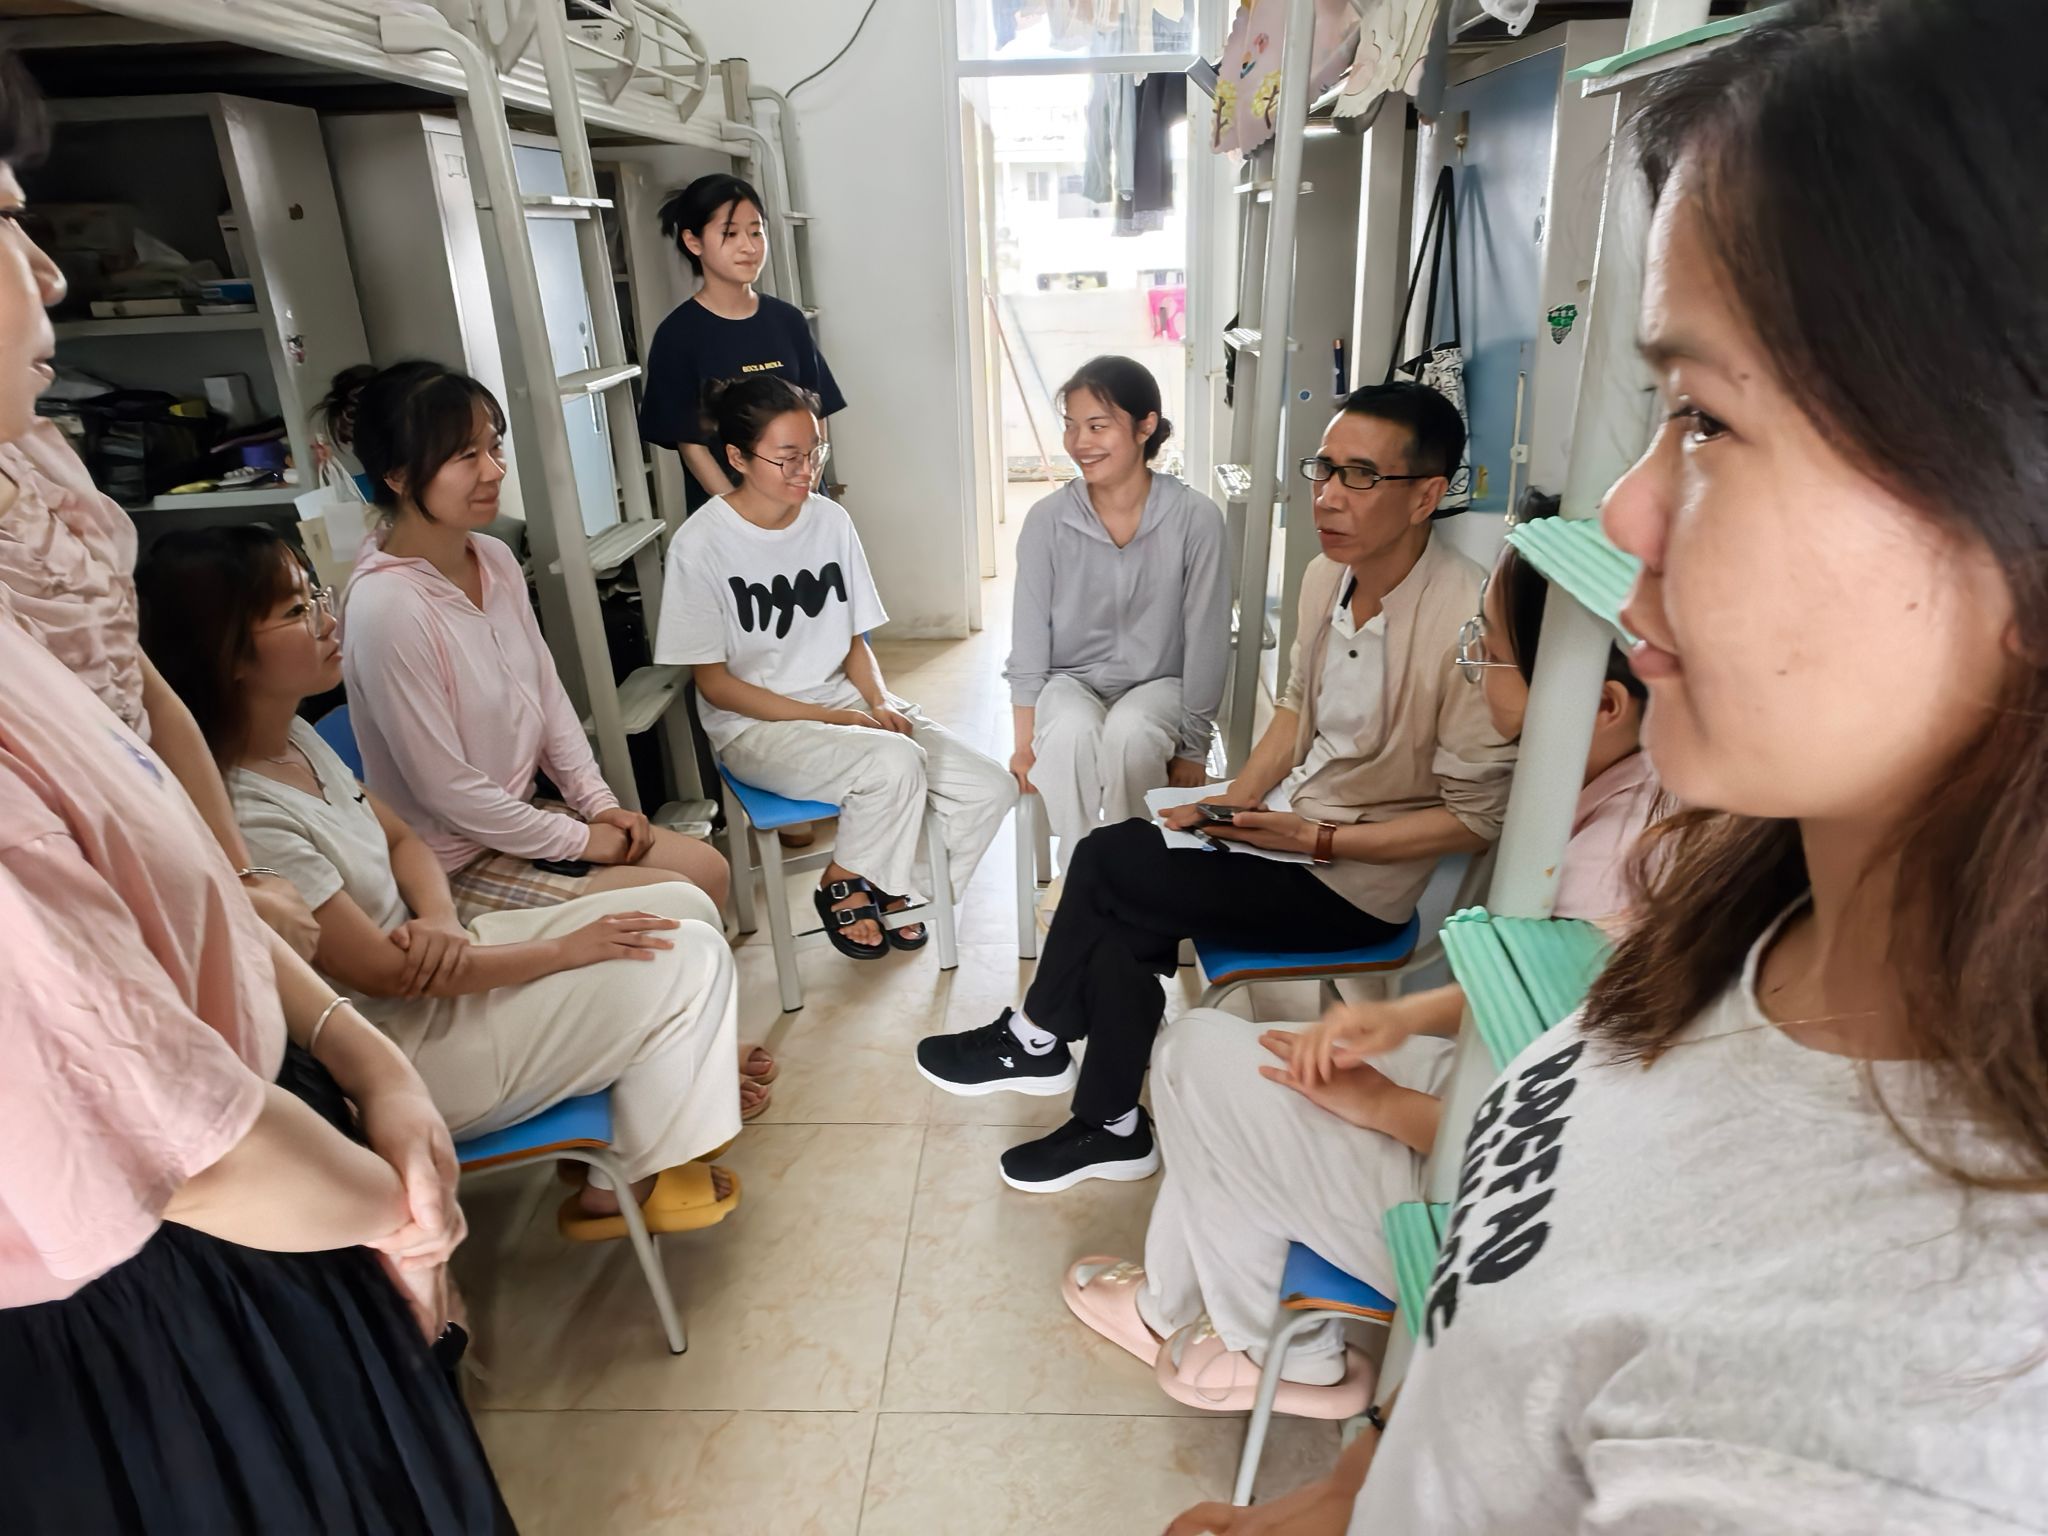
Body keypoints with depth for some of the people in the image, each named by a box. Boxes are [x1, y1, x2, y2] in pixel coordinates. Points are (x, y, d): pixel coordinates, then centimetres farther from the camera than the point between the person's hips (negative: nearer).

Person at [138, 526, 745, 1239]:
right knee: (688, 958, -12)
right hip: (409, 1051, -9)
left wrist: (441, 920, -13)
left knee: (686, 906, 2)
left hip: (432, 959, 9)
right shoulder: (248, 816, -29)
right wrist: (567, 948, -16)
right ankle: (617, 1190, 6)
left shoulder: (296, 737, 0)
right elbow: (382, 972, -24)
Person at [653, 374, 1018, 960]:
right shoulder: (701, 544, -12)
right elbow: (713, 683, -11)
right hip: (755, 726, -5)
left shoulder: (831, 521, 3)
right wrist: (830, 718, -18)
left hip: (843, 699, 5)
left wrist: (880, 702, -10)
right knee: (895, 763, -33)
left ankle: (897, 889, 11)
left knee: (991, 787, -12)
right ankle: (843, 883, -4)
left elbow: (854, 640, 10)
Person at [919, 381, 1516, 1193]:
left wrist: (1313, 840, -21)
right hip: (1285, 817, 7)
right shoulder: (1328, 574, -1)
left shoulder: (1468, 623, -25)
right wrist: (1234, 802, 0)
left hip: (1361, 881, -6)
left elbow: (1476, 816, -19)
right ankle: (1111, 1128, 9)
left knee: (1104, 863, -13)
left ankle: (1035, 1037, 13)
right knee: (1123, 923, -11)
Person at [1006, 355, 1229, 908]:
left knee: (1129, 734, -34)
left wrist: (1193, 747, -6)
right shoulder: (1047, 520, -9)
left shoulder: (1196, 518, -14)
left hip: (1157, 682, -1)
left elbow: (1206, 639, -9)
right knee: (1071, 732, -33)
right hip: (1070, 680, 1)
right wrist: (1025, 742, -7)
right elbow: (1029, 638, -5)